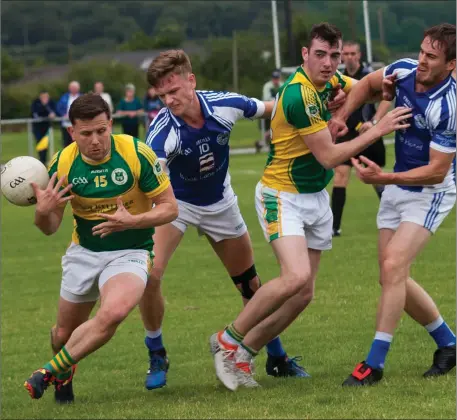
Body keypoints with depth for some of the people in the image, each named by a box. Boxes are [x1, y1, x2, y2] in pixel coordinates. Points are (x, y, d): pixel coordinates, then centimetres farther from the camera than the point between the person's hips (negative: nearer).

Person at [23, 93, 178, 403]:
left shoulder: (137, 154, -19)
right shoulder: (62, 163, -11)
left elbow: (169, 208, -11)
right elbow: (50, 228, -2)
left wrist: (131, 221, -28)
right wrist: (43, 212, -25)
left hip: (130, 252, -3)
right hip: (84, 252, 3)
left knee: (113, 312, -32)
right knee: (63, 334, 9)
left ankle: (53, 371, -12)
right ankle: (66, 374, 47)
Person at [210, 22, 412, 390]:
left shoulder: (328, 80, 3)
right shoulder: (300, 94, -23)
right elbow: (329, 156, -21)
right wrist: (378, 130, -18)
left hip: (316, 198, 9)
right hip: (283, 196, -9)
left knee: (304, 295, 3)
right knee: (296, 277, -27)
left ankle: (243, 353, 14)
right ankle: (229, 339, -9)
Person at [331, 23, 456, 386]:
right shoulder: (404, 71, -9)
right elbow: (368, 84, 14)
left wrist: (382, 178, -30)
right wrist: (340, 117, 0)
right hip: (398, 186, 8)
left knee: (392, 267, -20)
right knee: (392, 277, 8)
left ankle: (375, 364, -14)